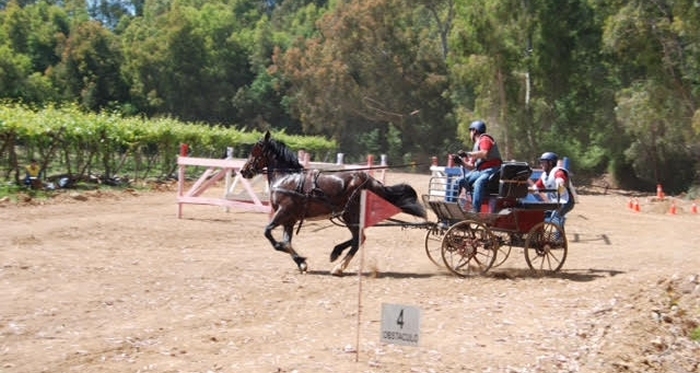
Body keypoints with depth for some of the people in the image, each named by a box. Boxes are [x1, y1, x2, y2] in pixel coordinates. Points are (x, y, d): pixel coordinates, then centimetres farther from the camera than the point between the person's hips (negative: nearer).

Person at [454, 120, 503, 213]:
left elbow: (485, 154, -22)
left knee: (479, 183, -36)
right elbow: (472, 166, 21)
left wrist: (467, 154, -19)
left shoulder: (484, 139, -1)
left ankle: (476, 211, -45)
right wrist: (461, 161, 4)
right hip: (480, 171, 9)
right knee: (461, 180, -2)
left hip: (491, 170, -9)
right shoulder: (477, 144, 25)